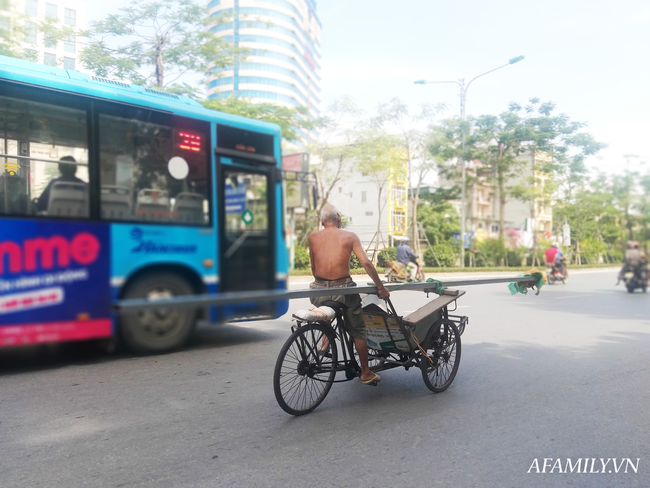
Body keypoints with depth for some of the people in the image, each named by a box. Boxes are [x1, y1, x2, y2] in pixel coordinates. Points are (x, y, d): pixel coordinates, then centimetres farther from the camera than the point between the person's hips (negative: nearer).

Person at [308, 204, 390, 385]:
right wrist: (381, 287, -1)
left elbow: (313, 267, 13)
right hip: (343, 290, -2)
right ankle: (365, 373, 24)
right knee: (358, 330, 17)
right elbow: (366, 262, -7)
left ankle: (325, 339, 28)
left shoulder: (313, 237, 6)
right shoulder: (350, 236, 1)